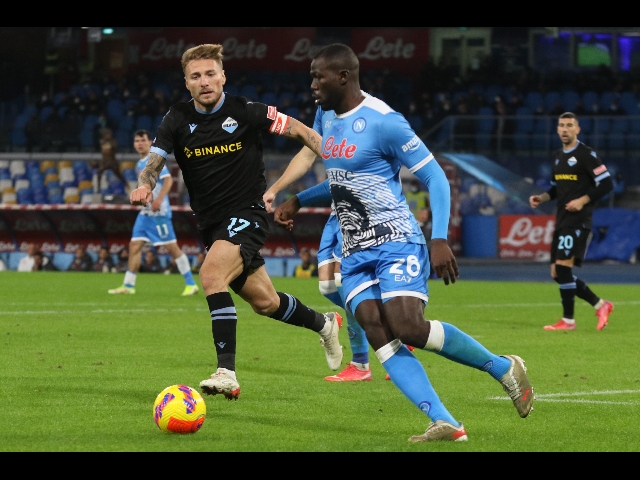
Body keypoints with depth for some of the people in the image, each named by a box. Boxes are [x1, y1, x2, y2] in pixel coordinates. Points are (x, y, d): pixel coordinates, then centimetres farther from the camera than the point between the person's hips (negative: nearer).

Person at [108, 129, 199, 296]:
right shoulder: (140, 164, 16)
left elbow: (168, 180, -20)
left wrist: (159, 199, -30)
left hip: (158, 212, -9)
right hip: (145, 212, 9)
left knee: (171, 246, -7)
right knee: (135, 245, 3)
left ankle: (191, 284, -1)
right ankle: (128, 286, 7)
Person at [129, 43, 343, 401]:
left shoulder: (245, 112, -11)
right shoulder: (178, 120, -1)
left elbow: (298, 130, -4)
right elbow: (155, 161, -7)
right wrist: (145, 186, -30)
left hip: (247, 213, -5)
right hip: (211, 222, 6)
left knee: (211, 275, -30)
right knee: (264, 302, 16)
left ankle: (227, 372, -32)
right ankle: (323, 324, 45)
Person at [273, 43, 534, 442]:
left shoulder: (383, 121, -14)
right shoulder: (326, 116, 12)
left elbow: (435, 177, -12)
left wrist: (440, 239, -22)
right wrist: (298, 201, 21)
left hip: (396, 243, -8)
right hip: (354, 252, 8)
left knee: (408, 327, -23)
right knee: (378, 334, -14)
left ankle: (504, 368, -2)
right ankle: (445, 424, -21)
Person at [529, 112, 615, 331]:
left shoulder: (586, 154, -8)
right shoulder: (557, 156, 15)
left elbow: (606, 183, -11)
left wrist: (583, 200, -18)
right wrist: (542, 198, 7)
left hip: (579, 220, -9)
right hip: (562, 220, 9)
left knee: (563, 266, -16)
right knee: (558, 273, 6)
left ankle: (568, 320, -7)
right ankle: (600, 305, 18)